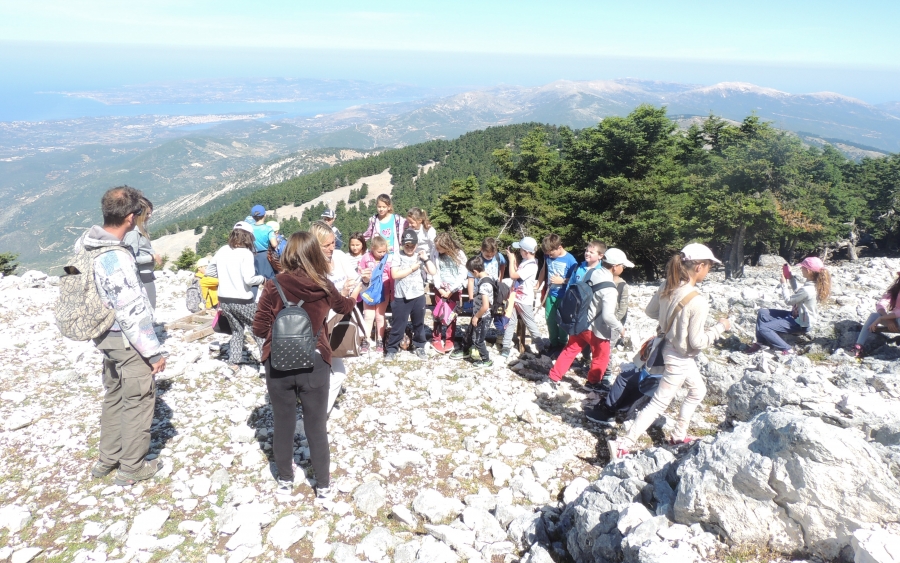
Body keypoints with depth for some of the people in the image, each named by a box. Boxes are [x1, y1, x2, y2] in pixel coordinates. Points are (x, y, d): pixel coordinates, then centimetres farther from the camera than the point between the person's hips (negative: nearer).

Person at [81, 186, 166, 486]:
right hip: (128, 340, -9)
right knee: (138, 401, 7)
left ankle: (107, 459, 38)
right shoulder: (116, 259, -29)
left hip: (106, 336, 9)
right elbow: (133, 313, -25)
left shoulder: (86, 243, -2)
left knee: (113, 396, 23)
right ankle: (133, 467, 21)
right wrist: (154, 351, -17)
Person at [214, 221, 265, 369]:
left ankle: (233, 362, 17)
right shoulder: (246, 253, -16)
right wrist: (262, 279, -4)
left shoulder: (221, 251, 2)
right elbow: (249, 279, -22)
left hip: (224, 300, 6)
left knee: (236, 329, 22)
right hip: (243, 300, -5)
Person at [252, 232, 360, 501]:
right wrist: (355, 295, 40)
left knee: (283, 425, 17)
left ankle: (285, 481, 33)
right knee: (316, 427, 13)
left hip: (278, 365, 0)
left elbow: (259, 330, -8)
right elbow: (344, 306, 18)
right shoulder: (324, 287, -4)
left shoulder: (274, 286, -11)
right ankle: (323, 486, 25)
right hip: (315, 364, 1)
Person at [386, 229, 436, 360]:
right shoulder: (398, 256, -4)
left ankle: (419, 346, 31)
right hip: (401, 297, -2)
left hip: (418, 296, 2)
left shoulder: (419, 257, 2)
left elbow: (433, 272, -4)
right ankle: (392, 348, 15)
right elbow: (395, 275, -16)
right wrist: (412, 268, -13)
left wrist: (426, 258, -8)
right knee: (398, 325, 4)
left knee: (419, 324, 15)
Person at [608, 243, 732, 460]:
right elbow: (697, 342, -22)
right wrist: (720, 327, -9)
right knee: (659, 404, 3)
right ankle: (623, 445, 5)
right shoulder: (698, 302, -29)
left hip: (670, 347, 9)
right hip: (680, 358, -8)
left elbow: (650, 311, 5)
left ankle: (678, 435, 42)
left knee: (698, 390, 29)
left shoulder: (667, 286, -9)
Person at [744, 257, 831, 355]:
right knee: (762, 313, 8)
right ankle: (760, 343, 14)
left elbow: (788, 300, -17)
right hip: (797, 315, 10)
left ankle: (786, 350, -13)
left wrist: (784, 284, -8)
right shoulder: (812, 284, 0)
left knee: (763, 328, -19)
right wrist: (791, 277, 11)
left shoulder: (806, 290, -30)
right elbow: (797, 291, 21)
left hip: (800, 324, -10)